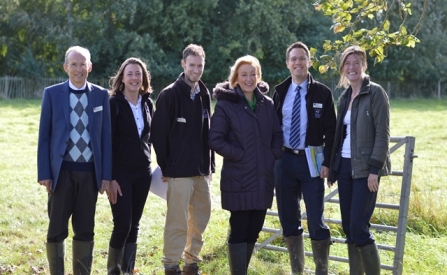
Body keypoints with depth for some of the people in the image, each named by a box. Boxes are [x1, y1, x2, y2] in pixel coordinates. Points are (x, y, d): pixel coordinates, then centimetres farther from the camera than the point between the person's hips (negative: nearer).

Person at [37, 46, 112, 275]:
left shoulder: (101, 95, 4)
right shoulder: (52, 94, 0)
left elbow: (106, 136, 4)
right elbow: (44, 136, 0)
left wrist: (106, 174, -1)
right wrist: (44, 173, -6)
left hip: (90, 172, 1)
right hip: (62, 171, -1)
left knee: (85, 230, 9)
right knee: (57, 229, 6)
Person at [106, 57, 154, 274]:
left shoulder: (147, 103, 8)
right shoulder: (114, 104, -9)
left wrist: (148, 163, 13)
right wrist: (110, 177, -15)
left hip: (142, 172, 5)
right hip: (120, 173, -5)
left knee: (134, 225, 8)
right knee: (122, 224, -8)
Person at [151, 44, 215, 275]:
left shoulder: (204, 94, 11)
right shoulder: (170, 94, -8)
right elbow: (158, 133, -10)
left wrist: (210, 164, 12)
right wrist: (164, 167, -10)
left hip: (201, 169, 7)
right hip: (179, 170, -7)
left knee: (201, 217, 11)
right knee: (177, 221, -3)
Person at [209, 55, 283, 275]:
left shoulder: (267, 104, 9)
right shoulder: (226, 104, -6)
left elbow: (277, 135, 16)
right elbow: (216, 140, -9)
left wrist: (274, 156, 0)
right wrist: (240, 155, -13)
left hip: (263, 177, 5)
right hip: (238, 177, -5)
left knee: (253, 230, 11)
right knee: (239, 230, -3)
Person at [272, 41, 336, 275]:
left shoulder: (322, 93, 0)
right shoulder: (280, 92, 8)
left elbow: (330, 131, -3)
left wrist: (327, 162, -11)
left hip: (312, 161, -3)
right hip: (284, 161, 3)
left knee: (316, 221, -3)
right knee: (288, 219, 8)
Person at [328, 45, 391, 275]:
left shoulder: (375, 93, -7)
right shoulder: (344, 97, 14)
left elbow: (382, 133, -12)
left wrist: (375, 169, -18)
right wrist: (332, 167, 15)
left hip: (365, 167, -7)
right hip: (344, 165, 7)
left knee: (358, 226, -11)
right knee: (348, 227, 7)